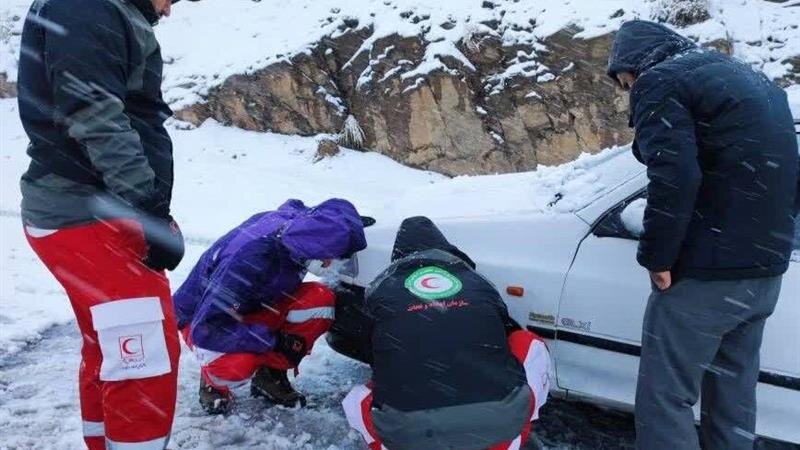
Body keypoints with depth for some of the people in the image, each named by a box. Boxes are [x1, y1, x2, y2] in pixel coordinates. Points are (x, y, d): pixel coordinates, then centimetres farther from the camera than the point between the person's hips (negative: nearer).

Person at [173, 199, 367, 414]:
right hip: (199, 319, -7)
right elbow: (206, 329, -35)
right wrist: (273, 341, -31)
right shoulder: (251, 259, -40)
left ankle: (271, 374, 1)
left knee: (321, 299, -19)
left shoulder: (296, 218, -19)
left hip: (251, 309, 7)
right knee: (239, 365, -39)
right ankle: (213, 381, 0)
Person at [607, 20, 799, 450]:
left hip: (707, 273, -9)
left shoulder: (660, 81, -7)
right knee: (733, 397, 18)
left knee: (664, 397, -1)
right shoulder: (749, 79, 21)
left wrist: (657, 257, -12)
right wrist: (765, 246, 21)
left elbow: (673, 178, -21)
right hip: (766, 269, 9)